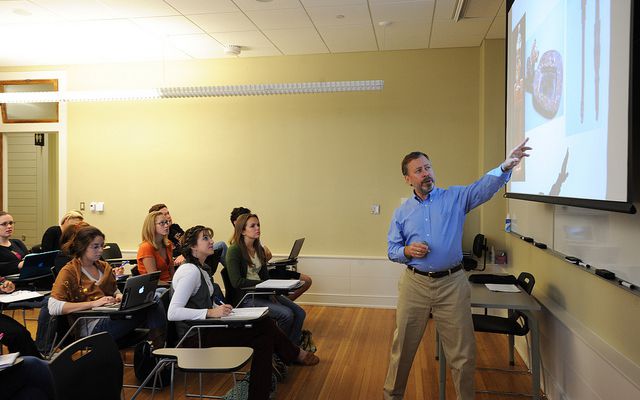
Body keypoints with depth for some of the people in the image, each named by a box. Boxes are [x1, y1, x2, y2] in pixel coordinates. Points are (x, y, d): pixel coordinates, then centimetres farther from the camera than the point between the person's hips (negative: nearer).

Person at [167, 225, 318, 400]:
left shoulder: (199, 269, 13)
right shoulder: (190, 271, -17)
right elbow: (172, 313, -24)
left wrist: (219, 308, -2)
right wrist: (210, 312, -28)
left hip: (204, 328, 9)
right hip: (195, 337, -9)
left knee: (264, 336, -4)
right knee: (265, 327, -11)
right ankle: (296, 354, 14)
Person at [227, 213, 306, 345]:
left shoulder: (259, 249, 13)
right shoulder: (234, 250, -11)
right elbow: (236, 282, -18)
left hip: (261, 293, 8)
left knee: (300, 313, -8)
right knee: (287, 314, -24)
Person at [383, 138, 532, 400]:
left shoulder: (455, 198, 2)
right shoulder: (402, 212, 7)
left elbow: (484, 186, -15)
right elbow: (392, 250, 10)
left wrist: (505, 166, -32)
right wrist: (407, 251, -11)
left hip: (452, 283, -1)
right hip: (414, 285, 1)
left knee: (463, 353, 7)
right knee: (402, 347, 12)